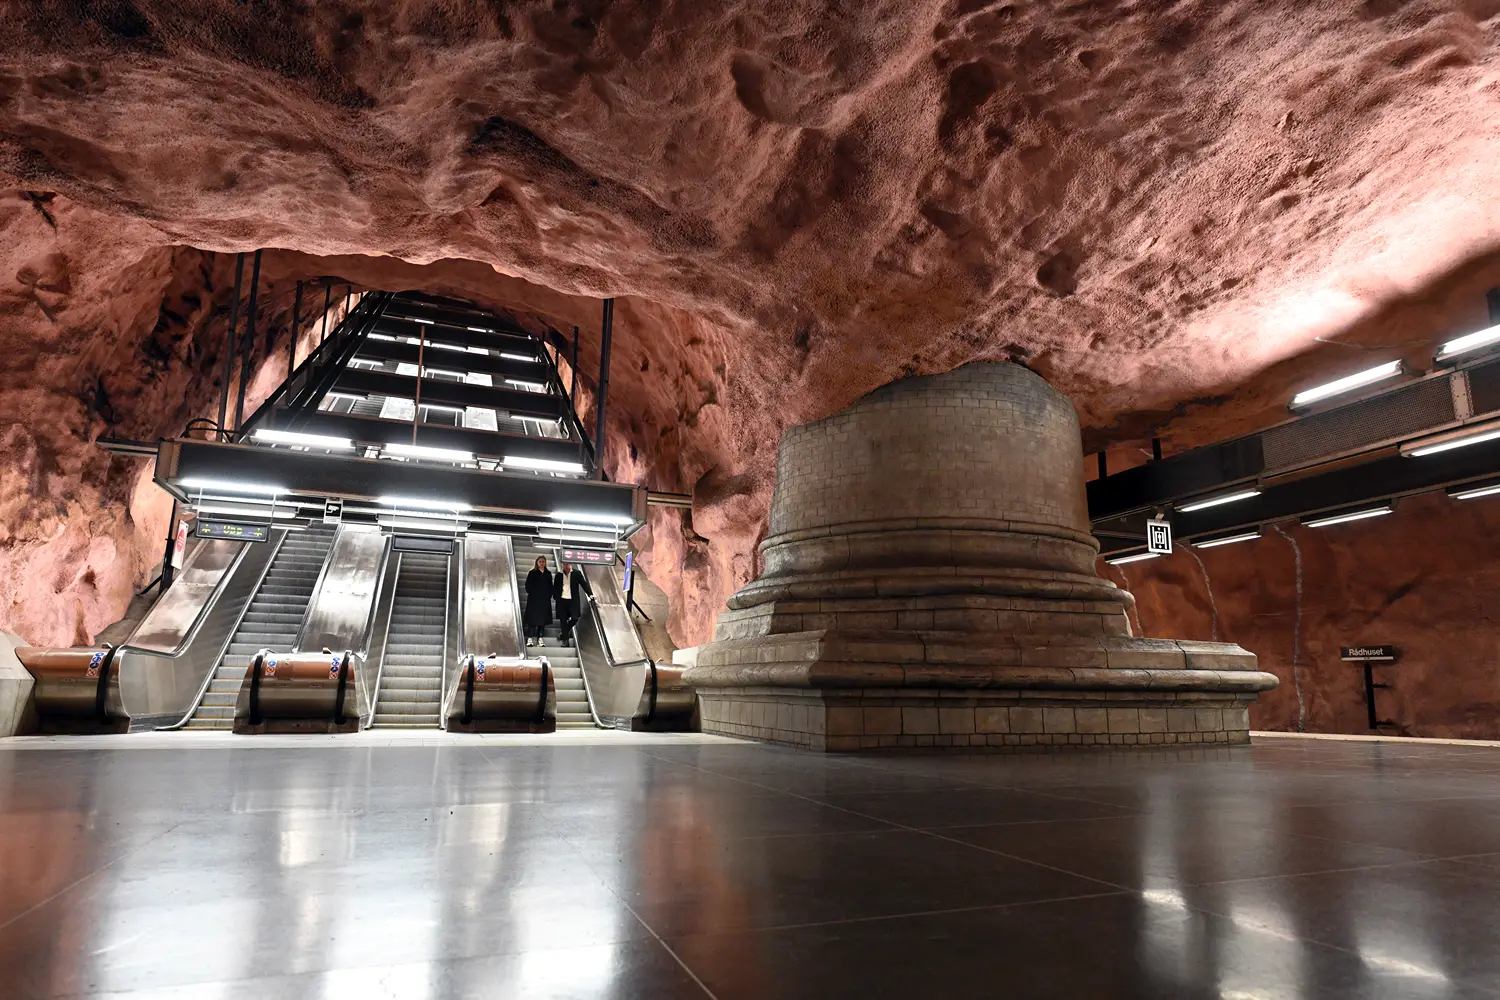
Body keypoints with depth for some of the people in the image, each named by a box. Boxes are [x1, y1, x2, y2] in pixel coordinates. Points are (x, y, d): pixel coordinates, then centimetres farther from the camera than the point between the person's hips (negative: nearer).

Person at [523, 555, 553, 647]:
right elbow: (528, 586, -2)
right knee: (533, 619, -5)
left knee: (543, 619, 3)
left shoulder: (548, 574, 11)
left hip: (545, 600, 4)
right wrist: (531, 593, -11)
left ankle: (540, 639, 8)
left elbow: (550, 587, 12)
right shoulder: (532, 573, 1)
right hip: (534, 600, -3)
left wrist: (549, 595, 0)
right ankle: (530, 639, -4)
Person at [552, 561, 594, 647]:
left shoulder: (577, 573, 2)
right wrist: (556, 596, -1)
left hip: (573, 600, -2)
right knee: (563, 621, 3)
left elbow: (584, 584, -1)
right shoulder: (559, 575, 8)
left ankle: (564, 633, 17)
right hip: (562, 601, 2)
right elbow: (555, 588, 14)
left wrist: (590, 594, -11)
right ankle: (565, 640, 12)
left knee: (574, 618, -11)